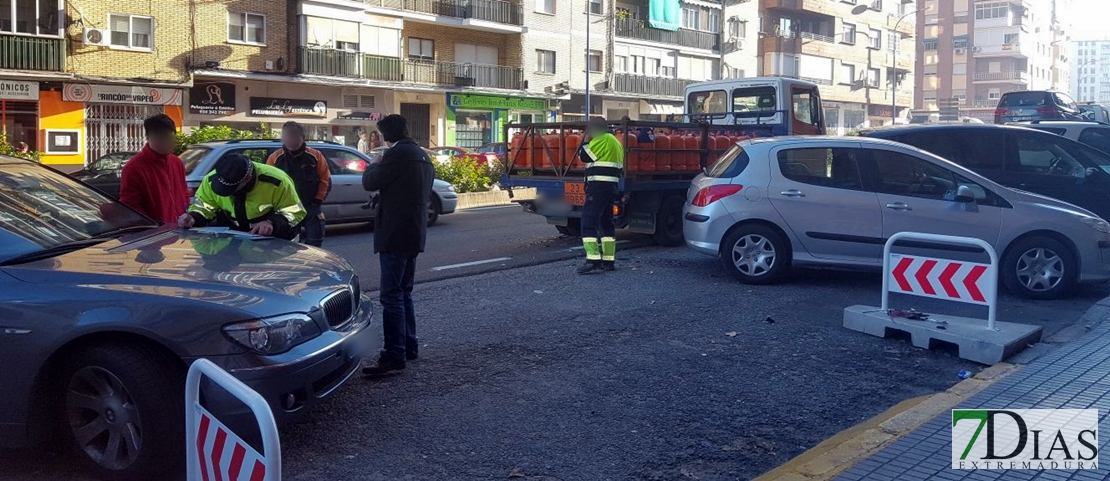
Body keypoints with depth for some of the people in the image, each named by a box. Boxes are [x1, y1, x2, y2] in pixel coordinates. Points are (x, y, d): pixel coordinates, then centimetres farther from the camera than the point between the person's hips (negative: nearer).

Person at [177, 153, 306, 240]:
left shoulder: (276, 181, -27)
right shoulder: (212, 179, -14)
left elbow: (295, 212, -18)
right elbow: (203, 206, 2)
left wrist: (273, 223, -36)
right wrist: (192, 217, -21)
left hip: (272, 238, -2)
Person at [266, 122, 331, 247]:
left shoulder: (315, 156, -3)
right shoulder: (275, 158, -3)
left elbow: (325, 179, 3)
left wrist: (318, 200, -2)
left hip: (311, 209, 0)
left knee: (314, 244, 3)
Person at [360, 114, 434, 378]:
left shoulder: (397, 153, -15)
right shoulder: (422, 155, 14)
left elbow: (370, 183, -11)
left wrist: (374, 166, 7)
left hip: (395, 234, -10)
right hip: (414, 233, 10)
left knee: (392, 296, -8)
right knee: (404, 292, 18)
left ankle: (394, 357, -8)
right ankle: (408, 346, 25)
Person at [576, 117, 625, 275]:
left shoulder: (602, 139, -10)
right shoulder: (615, 141, 21)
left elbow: (584, 156, -12)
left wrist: (586, 141, 3)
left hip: (599, 186, -10)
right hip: (612, 186, 10)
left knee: (589, 221, -12)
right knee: (606, 222, 15)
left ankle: (593, 260, -21)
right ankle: (609, 260, 16)